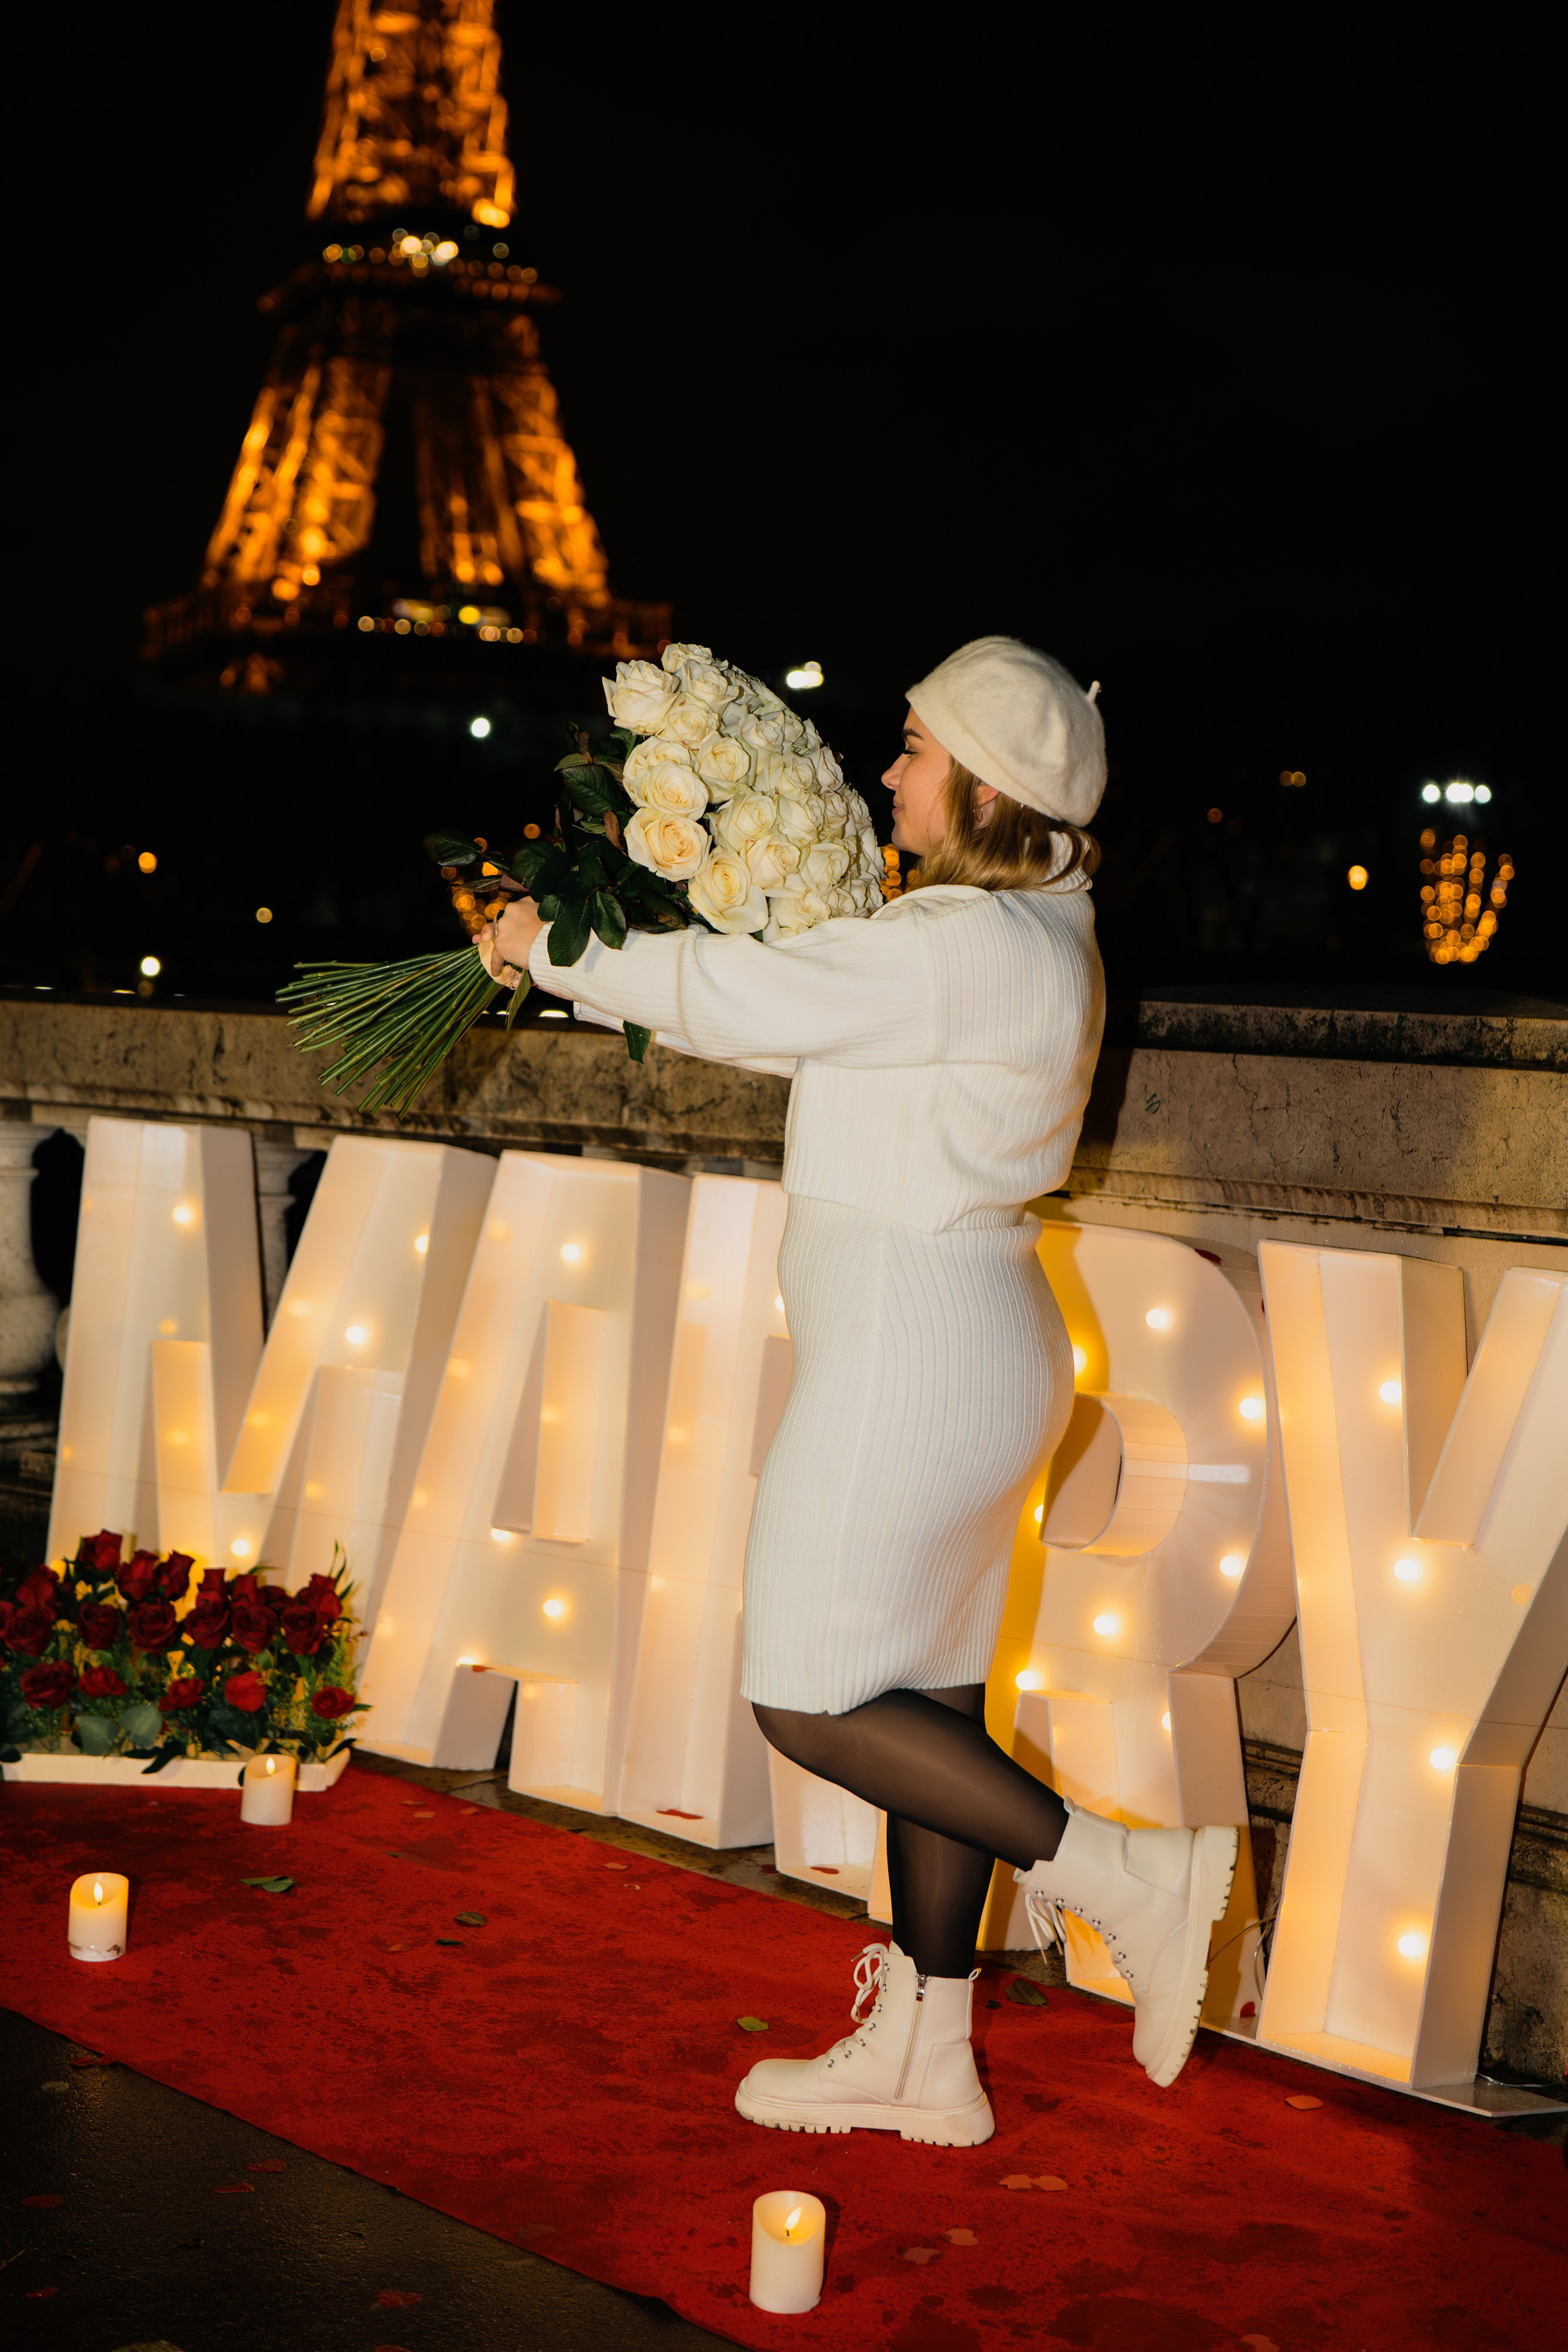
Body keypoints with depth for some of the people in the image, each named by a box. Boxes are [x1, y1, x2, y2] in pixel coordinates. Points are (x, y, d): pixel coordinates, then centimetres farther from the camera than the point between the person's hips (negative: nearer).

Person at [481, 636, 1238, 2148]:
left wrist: (553, 951, 0)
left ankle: (1121, 1874, 1)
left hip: (909, 1357, -10)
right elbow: (785, 1007, 22)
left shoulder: (962, 949, -19)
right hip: (965, 1343, 10)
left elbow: (736, 998, -14)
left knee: (811, 1705, -1)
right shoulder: (1030, 936, 12)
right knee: (925, 1700, 13)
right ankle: (921, 2056, 22)